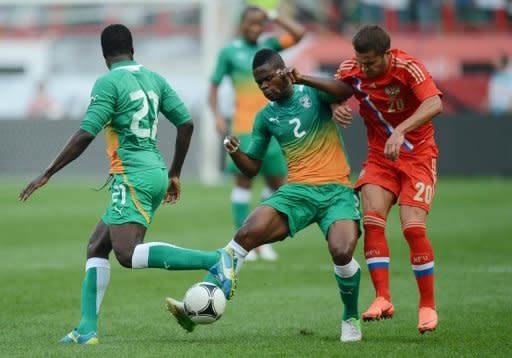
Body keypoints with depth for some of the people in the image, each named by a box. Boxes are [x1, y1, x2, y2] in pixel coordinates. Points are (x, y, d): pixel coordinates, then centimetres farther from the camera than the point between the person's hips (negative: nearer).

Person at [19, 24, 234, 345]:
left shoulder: (108, 83, -8)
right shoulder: (154, 79, 13)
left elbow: (85, 136, -14)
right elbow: (186, 123, 12)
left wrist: (47, 175, -8)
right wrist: (175, 174, 23)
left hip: (133, 176, -9)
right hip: (156, 172, 9)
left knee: (127, 253, -19)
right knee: (97, 247, 13)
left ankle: (212, 261, -26)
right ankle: (88, 329, 5)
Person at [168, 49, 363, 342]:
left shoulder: (313, 93, 2)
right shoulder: (266, 117, 12)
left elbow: (347, 92, -19)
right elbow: (252, 167, 17)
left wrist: (304, 80, -30)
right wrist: (235, 153, -6)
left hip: (337, 190, -3)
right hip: (298, 191, 3)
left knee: (342, 252, -28)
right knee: (246, 234, -21)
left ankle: (352, 319, 1)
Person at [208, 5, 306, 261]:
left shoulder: (268, 45, 11)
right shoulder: (229, 52, 2)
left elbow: (299, 34, -1)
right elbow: (213, 87, 4)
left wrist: (274, 17, -1)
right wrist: (217, 116, -10)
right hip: (244, 127, -4)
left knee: (275, 181, 4)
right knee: (243, 180, -6)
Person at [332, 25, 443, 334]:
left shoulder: (408, 68, -23)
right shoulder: (350, 71, -9)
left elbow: (434, 104, -37)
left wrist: (400, 130, -50)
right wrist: (338, 110, -17)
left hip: (417, 154, -4)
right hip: (380, 155, 4)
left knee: (414, 227, -16)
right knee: (372, 220, -16)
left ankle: (428, 306, -2)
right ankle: (383, 299, -12)